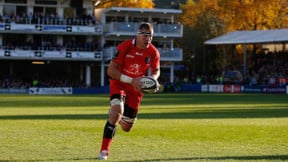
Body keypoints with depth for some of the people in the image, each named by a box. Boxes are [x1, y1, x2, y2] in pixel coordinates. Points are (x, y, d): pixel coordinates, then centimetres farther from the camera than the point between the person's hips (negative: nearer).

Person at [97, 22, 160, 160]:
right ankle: (104, 150, -23)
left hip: (136, 89, 4)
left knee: (126, 128, 8)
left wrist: (152, 79, -17)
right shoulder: (124, 47, -21)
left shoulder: (153, 53, -11)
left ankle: (115, 115, 47)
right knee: (117, 112, -32)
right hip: (119, 84, -4)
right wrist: (131, 80, -30)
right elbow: (111, 71, -21)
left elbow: (156, 71, 8)